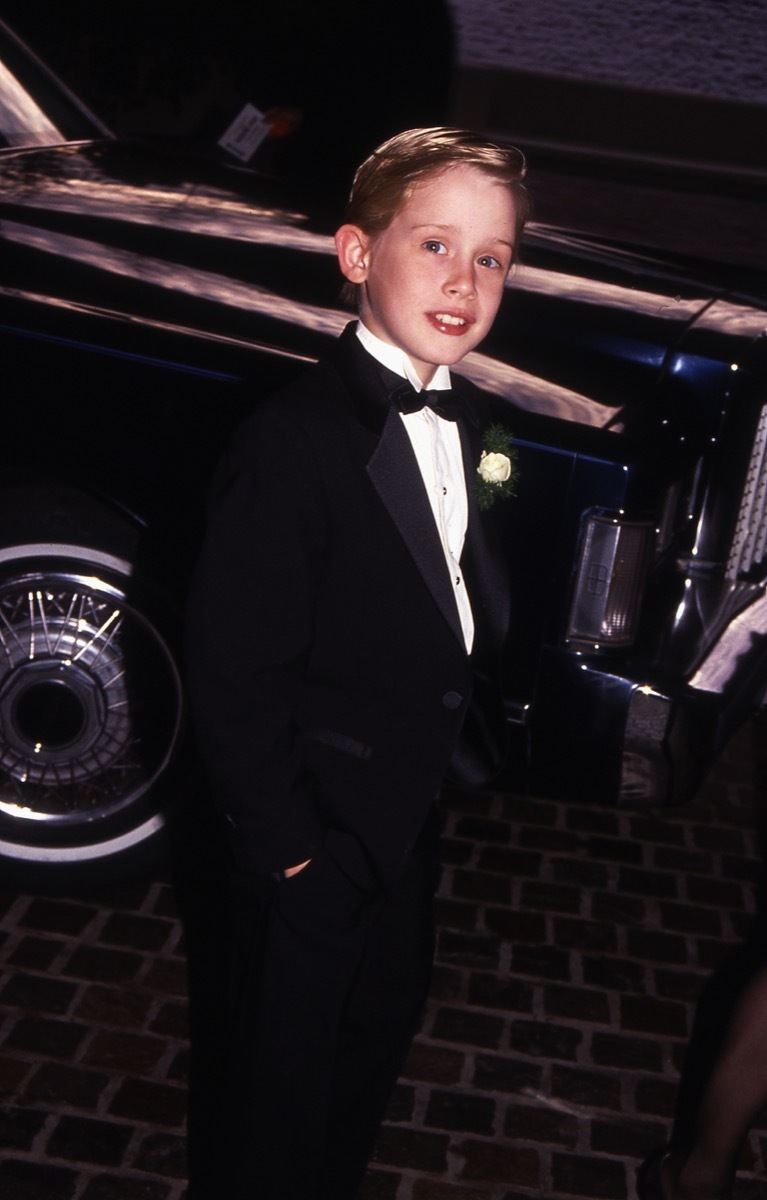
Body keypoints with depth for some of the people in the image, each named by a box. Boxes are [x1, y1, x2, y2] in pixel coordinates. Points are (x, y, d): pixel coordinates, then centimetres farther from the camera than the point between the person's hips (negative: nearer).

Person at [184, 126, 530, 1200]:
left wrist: (479, 740, 6)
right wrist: (283, 845, -18)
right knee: (286, 1069, 14)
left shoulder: (470, 422, 1)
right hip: (314, 834, -8)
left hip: (414, 815, 8)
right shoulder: (293, 443, -26)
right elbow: (231, 674, -23)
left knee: (383, 1027, 27)